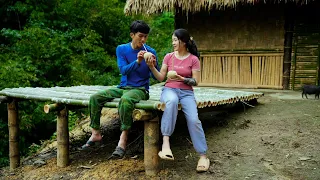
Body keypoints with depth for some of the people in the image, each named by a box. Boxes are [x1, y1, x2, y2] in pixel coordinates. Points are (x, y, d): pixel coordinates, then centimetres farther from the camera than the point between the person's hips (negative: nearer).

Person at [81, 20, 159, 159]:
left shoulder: (151, 52, -1)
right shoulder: (121, 49, 3)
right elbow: (123, 70, -10)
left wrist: (154, 65, -23)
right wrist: (137, 62, -27)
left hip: (140, 89, -3)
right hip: (123, 87, 4)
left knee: (125, 100, -38)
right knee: (95, 98, -16)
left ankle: (123, 139, -29)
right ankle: (96, 134, -2)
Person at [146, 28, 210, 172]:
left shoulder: (193, 59, 2)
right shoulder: (169, 57, 8)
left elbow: (195, 82, -2)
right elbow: (161, 78, 5)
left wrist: (182, 79, -18)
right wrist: (152, 67, -10)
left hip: (187, 93, 0)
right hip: (169, 90, 0)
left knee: (194, 120, -23)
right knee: (172, 100, -39)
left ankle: (203, 156, -8)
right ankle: (165, 142, -41)